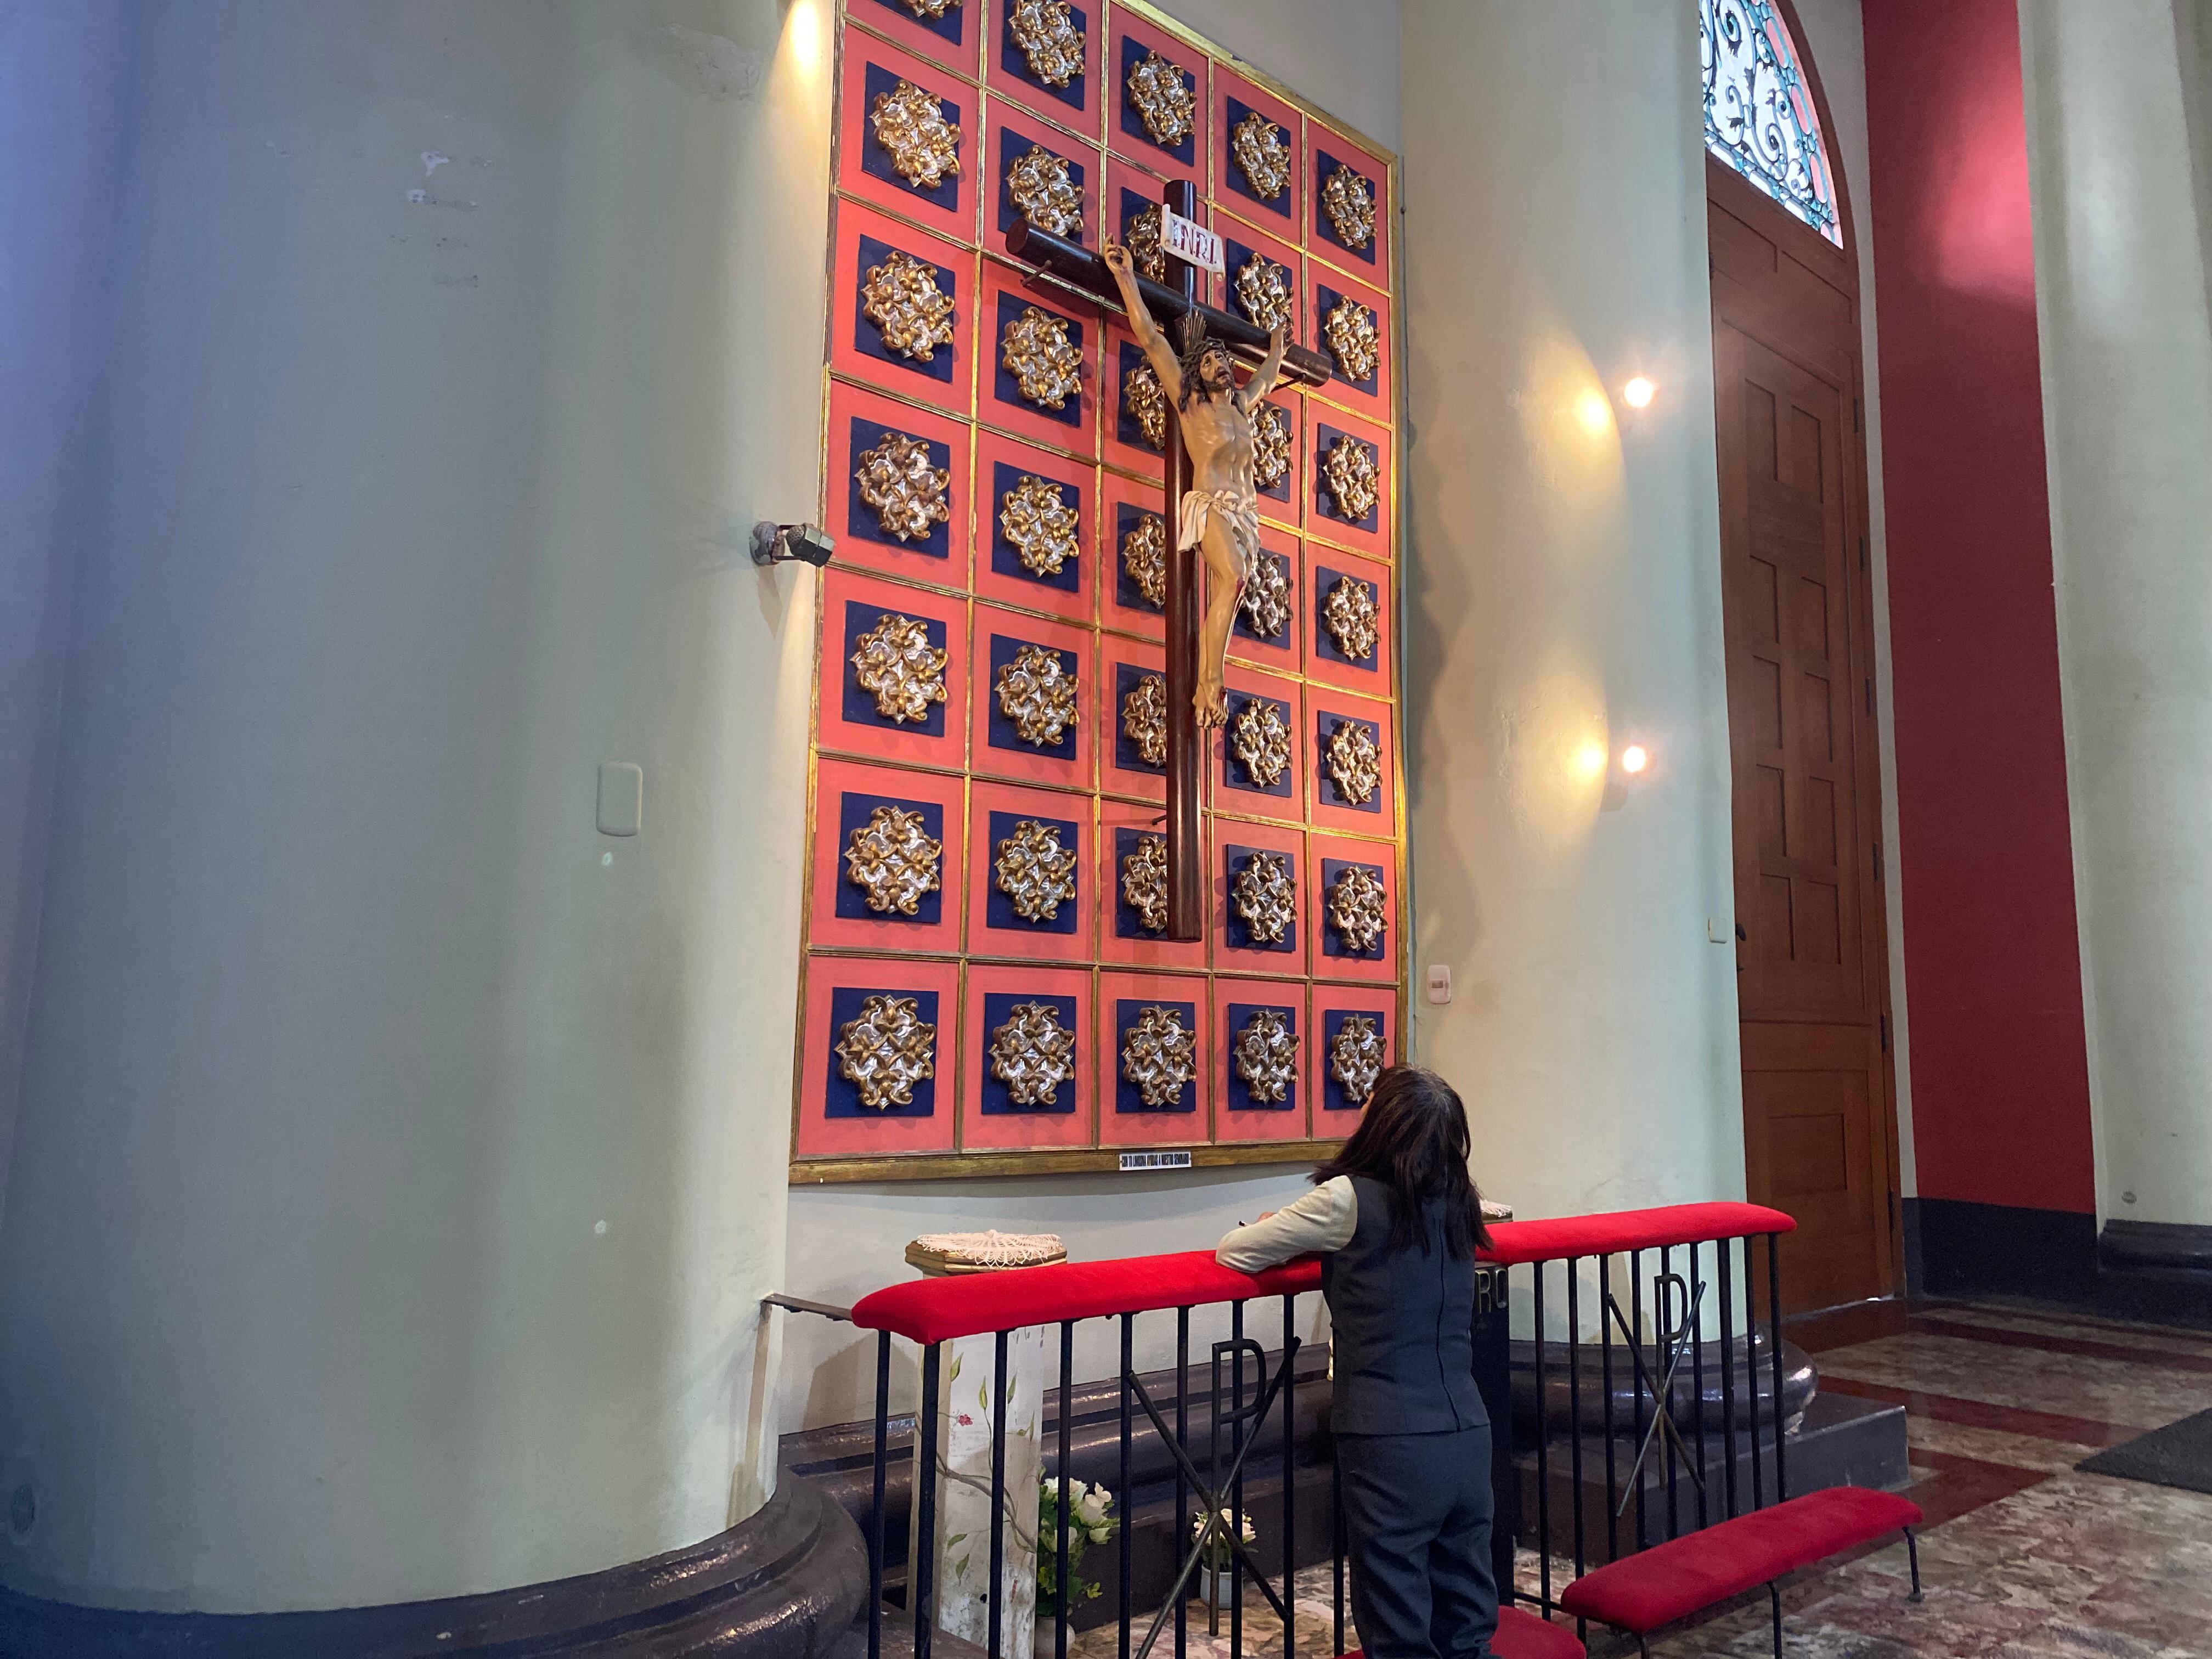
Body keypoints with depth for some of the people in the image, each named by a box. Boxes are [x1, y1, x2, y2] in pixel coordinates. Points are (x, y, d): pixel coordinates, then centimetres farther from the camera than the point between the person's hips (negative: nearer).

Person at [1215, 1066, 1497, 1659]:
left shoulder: (1351, 1199, -11)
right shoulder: (1457, 1203, 6)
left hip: (1392, 1445, -6)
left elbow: (1234, 1252, -5)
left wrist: (1285, 1228, 16)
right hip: (1469, 1437, 6)